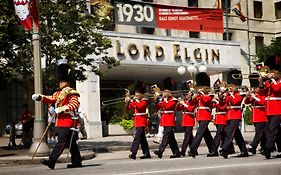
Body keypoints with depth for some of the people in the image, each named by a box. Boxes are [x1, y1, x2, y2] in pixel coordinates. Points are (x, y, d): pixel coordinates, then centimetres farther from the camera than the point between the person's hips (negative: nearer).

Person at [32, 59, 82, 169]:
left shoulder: (72, 94, -7)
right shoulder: (58, 93, 19)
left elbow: (74, 105, -19)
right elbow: (50, 99, 12)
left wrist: (61, 109, -27)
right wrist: (40, 97, -5)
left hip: (68, 122, -9)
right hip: (60, 122, 9)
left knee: (61, 141, -10)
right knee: (71, 143, 11)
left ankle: (51, 161, -15)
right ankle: (77, 161, 17)